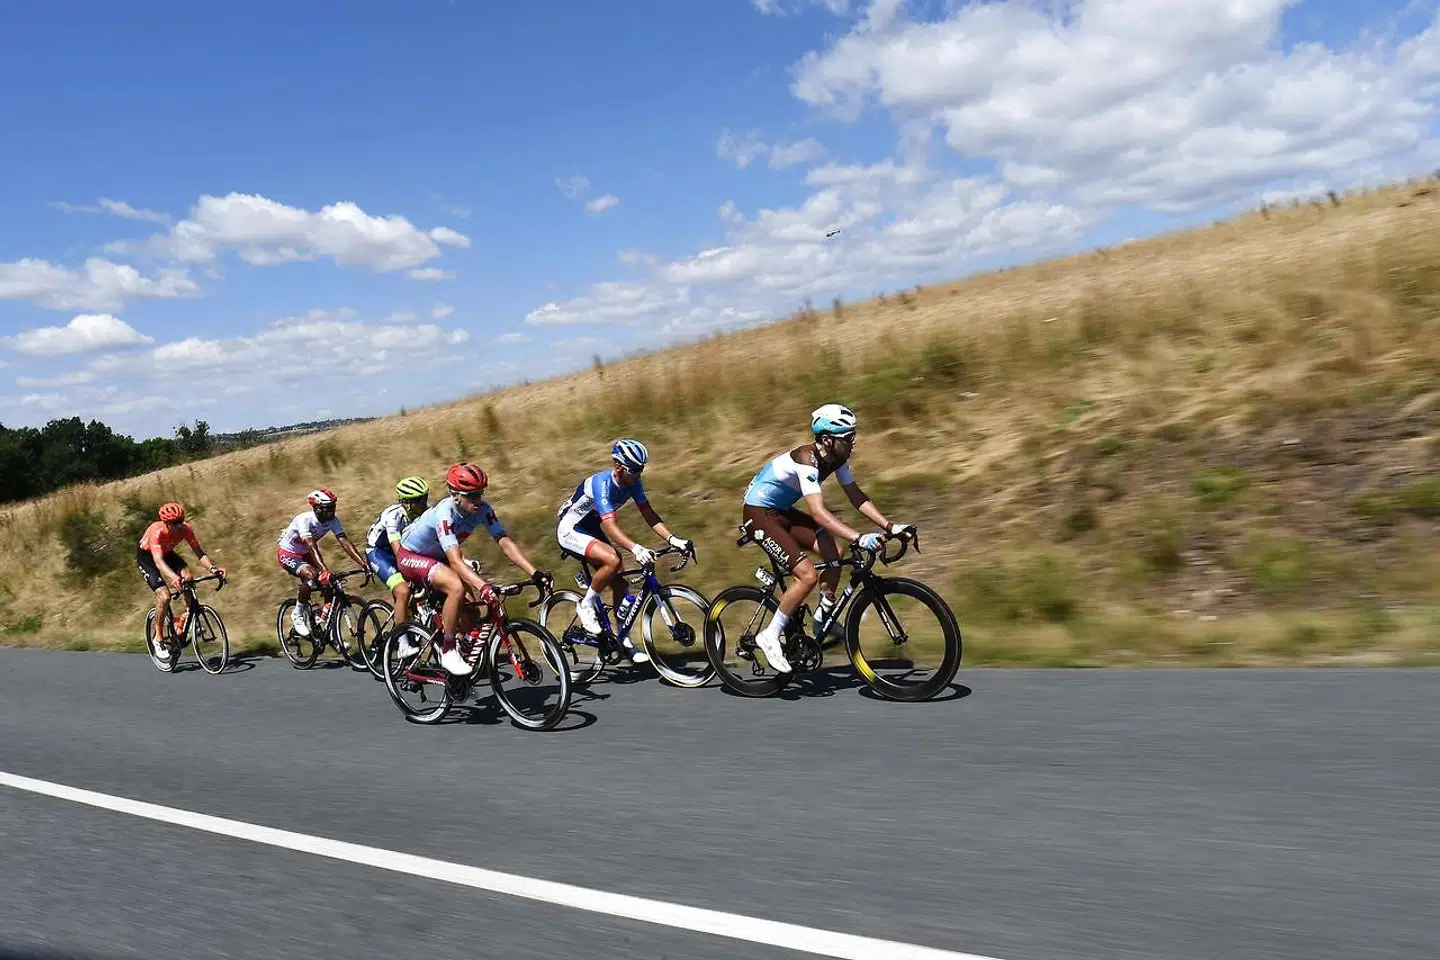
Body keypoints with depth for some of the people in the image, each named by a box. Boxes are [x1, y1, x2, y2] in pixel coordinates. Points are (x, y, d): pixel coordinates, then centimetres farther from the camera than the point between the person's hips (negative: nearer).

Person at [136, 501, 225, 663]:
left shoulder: (186, 529, -25)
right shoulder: (157, 532, -38)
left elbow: (199, 552, -22)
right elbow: (158, 561, -49)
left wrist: (212, 568, -40)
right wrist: (174, 577, -66)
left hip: (167, 552, 4)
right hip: (146, 556, -4)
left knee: (188, 577, -25)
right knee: (164, 596, -21)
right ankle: (158, 639, -4)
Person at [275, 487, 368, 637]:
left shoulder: (332, 520, -16)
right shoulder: (304, 520, -33)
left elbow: (345, 542, -23)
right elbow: (312, 547, -45)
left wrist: (364, 565, -34)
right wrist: (324, 570, -58)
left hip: (304, 554, 7)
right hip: (287, 553, -7)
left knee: (331, 583, -11)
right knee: (311, 575, -33)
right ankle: (297, 614, -13)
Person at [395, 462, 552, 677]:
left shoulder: (482, 509, -19)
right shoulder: (444, 514, -36)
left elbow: (505, 542, -23)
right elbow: (455, 561, -45)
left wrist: (535, 574, -35)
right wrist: (483, 587, -60)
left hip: (438, 557, 7)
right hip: (412, 556, -7)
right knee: (457, 587, -33)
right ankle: (448, 651, -19)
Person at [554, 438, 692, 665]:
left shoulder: (633, 483, -9)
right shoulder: (601, 483, -32)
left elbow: (649, 515, -9)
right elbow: (610, 525, -42)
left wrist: (673, 539, -24)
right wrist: (636, 549, -55)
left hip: (591, 530, 8)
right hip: (570, 532, -8)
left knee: (619, 583, -1)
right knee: (612, 560, -31)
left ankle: (624, 641, 9)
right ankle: (586, 606, -11)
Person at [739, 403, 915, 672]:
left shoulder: (835, 457, -4)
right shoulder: (807, 460, -29)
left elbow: (856, 497, 2)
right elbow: (818, 512, -39)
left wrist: (889, 526, -8)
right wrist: (858, 538, -46)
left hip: (782, 511, 9)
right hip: (759, 514, -8)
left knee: (834, 554, -7)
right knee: (808, 576, -18)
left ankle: (823, 619, 10)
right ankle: (770, 636, -5)